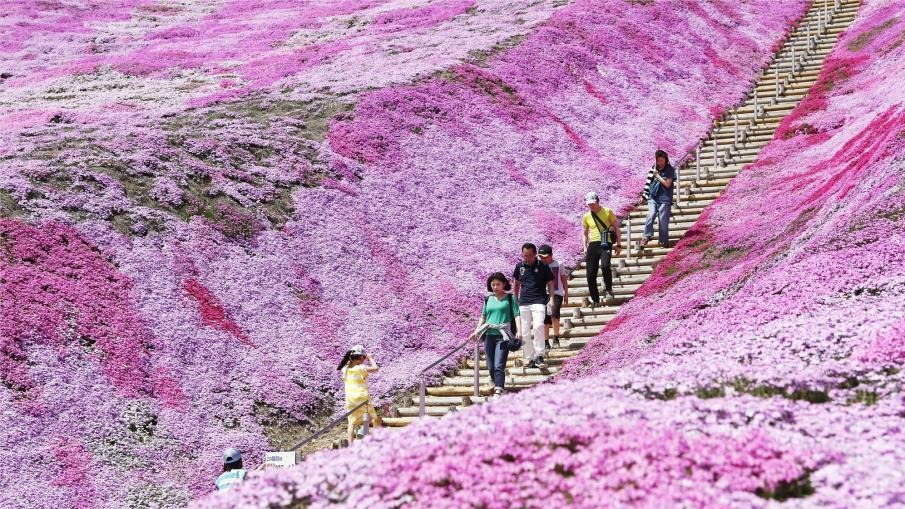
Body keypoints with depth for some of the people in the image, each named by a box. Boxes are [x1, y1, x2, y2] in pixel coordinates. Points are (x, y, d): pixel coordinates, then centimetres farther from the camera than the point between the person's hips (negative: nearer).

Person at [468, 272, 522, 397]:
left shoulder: (510, 298, 4)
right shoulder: (488, 299, 15)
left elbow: (516, 315, -1)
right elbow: (483, 317, 22)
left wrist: (519, 331, -15)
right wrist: (476, 332, 14)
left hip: (503, 336, -5)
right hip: (489, 335, 5)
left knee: (498, 366, -15)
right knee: (490, 367, 7)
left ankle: (498, 393, -21)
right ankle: (498, 386, 28)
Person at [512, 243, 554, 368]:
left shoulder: (543, 267, -1)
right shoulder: (520, 266, 8)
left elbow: (550, 284, 6)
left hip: (539, 301, -4)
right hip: (523, 303, 4)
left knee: (538, 326, -24)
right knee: (525, 332, 3)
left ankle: (539, 356, -20)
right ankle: (530, 359, 12)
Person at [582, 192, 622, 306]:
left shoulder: (607, 212, 3)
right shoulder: (586, 216, 12)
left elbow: (617, 228, 7)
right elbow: (584, 234, 21)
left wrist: (619, 245, 1)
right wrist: (585, 248, 8)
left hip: (605, 244, -4)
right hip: (593, 245, 4)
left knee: (605, 265, -30)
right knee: (591, 274, -1)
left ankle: (609, 290, -9)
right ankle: (595, 300, 10)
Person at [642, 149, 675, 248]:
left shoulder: (670, 170, -2)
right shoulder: (653, 168, 11)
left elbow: (667, 184, -10)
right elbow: (649, 181, 22)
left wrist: (657, 175, -10)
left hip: (664, 199, -3)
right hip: (653, 197, 3)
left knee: (663, 221, -3)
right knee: (651, 215, -17)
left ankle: (664, 241, 6)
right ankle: (646, 236, -17)